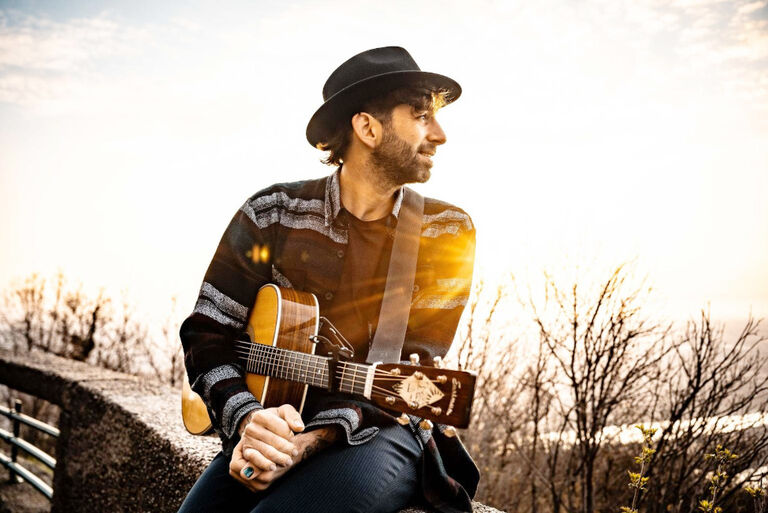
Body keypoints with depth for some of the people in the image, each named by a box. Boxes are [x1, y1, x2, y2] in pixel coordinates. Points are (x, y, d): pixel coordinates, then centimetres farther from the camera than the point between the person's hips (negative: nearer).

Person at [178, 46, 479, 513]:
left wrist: (310, 440, -20)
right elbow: (206, 335, 1)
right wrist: (248, 418, -19)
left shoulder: (448, 232, 0)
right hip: (273, 420, 2)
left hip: (379, 428, -1)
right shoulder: (272, 214, 0)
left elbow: (410, 369, -7)